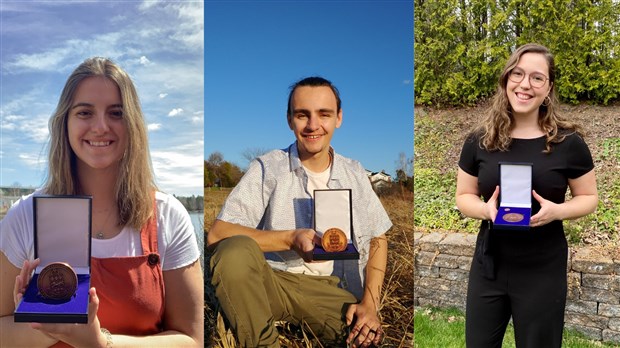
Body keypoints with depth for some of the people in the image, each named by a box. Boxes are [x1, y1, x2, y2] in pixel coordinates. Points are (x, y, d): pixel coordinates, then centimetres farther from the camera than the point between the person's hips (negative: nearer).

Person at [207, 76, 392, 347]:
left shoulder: (354, 173, 10)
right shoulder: (268, 168, -1)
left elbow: (378, 238, 15)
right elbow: (217, 235, -11)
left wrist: (370, 303, 1)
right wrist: (290, 239, -21)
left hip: (330, 290, 2)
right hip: (273, 281, -1)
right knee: (235, 250, -33)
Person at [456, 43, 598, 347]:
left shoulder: (568, 142, -9)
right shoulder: (479, 141, -4)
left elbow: (589, 197, 2)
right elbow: (464, 196, 5)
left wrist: (557, 210, -19)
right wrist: (486, 209, -18)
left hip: (543, 271, -2)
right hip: (488, 266, 2)